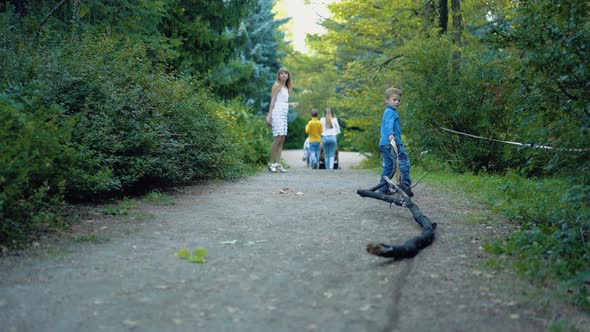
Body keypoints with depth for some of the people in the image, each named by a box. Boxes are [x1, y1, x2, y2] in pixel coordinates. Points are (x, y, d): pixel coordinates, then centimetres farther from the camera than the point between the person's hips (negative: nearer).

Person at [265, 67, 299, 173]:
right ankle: (271, 163, -8)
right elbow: (273, 101, -8)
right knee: (278, 138, -15)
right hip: (277, 112, -8)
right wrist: (269, 115, -13)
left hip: (284, 114, 8)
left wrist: (291, 104, 22)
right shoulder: (276, 85, -2)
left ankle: (278, 163, 3)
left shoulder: (286, 87, 20)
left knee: (282, 139, 3)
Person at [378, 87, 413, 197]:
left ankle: (383, 188, 13)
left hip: (384, 144, 10)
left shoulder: (388, 112, 22)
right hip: (392, 143, -10)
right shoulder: (391, 112, -9)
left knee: (388, 166, 12)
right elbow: (389, 124, -27)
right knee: (404, 162, -10)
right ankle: (405, 185, -15)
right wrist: (391, 135, -43)